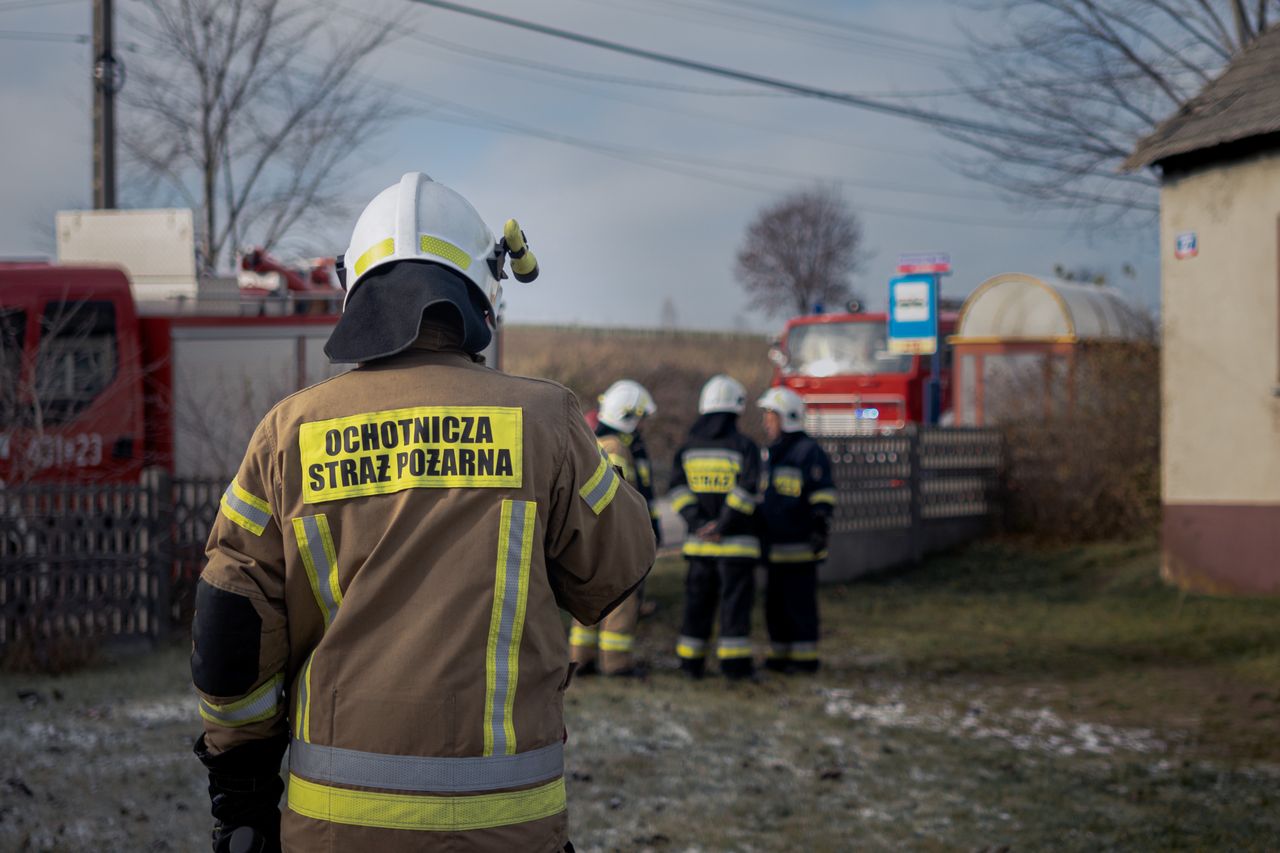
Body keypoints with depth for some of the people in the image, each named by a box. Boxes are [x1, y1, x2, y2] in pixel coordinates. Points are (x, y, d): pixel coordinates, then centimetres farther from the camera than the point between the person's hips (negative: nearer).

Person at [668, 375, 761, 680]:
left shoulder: (689, 447, 7)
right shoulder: (744, 447, -8)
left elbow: (677, 487, -1)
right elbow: (747, 489, -19)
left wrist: (698, 523, -8)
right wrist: (723, 525, -14)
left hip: (699, 541, 4)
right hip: (737, 541, -4)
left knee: (698, 600, 11)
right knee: (735, 600, 1)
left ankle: (690, 662, 14)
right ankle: (734, 662, 0)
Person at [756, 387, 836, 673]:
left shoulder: (809, 453, -8)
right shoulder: (770, 454, 18)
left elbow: (823, 497, -13)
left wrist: (820, 533, -19)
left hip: (799, 545, -8)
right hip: (773, 547, 8)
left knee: (799, 603, -4)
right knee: (775, 603, 10)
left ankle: (805, 657, 1)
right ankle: (779, 655, 17)